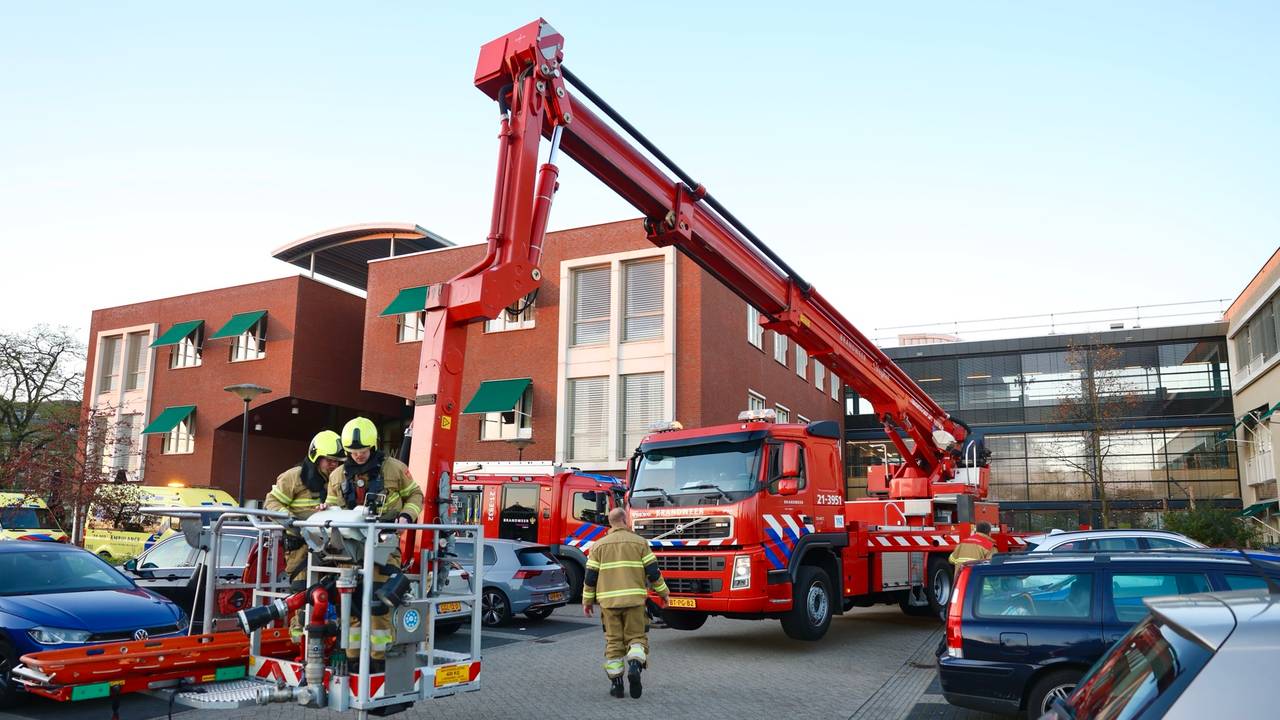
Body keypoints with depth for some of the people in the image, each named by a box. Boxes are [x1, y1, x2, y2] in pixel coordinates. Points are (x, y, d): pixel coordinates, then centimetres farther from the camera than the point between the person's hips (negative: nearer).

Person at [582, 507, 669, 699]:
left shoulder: (599, 545, 7)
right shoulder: (639, 542, 3)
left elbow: (590, 576, 5)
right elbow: (653, 571, 2)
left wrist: (587, 601, 14)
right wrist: (662, 592, 14)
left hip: (608, 600, 2)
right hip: (634, 599, -1)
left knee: (613, 642, 9)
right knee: (636, 637, 8)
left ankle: (615, 682, 8)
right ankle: (635, 665, -18)